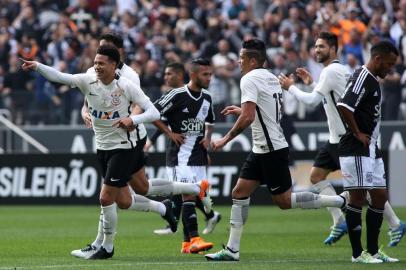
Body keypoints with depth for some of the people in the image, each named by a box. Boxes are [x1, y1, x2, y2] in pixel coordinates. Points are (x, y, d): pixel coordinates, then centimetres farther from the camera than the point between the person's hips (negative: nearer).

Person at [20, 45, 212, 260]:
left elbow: (154, 113, -17)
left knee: (106, 198, -10)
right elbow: (58, 76, -16)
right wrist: (37, 66, -32)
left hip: (123, 147, -6)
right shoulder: (88, 82, -5)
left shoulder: (126, 86, -16)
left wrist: (132, 119, -34)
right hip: (103, 148, 6)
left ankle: (107, 247, 11)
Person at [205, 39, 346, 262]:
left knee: (284, 201, -3)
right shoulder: (271, 78, 13)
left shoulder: (250, 79, -15)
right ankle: (232, 250, 5)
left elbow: (248, 117, -25)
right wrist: (242, 110, 26)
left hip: (271, 149, -10)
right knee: (239, 193, 6)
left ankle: (341, 201, 1)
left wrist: (226, 139, -17)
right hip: (262, 149, 10)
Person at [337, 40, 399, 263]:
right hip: (356, 150, -10)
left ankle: (373, 250, 17)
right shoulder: (361, 78, -14)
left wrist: (370, 137, 15)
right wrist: (357, 133, -18)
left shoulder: (373, 81, 17)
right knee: (358, 197, -5)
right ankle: (357, 253, -1)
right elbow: (344, 106, -26)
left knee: (380, 196, 10)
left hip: (371, 149, 10)